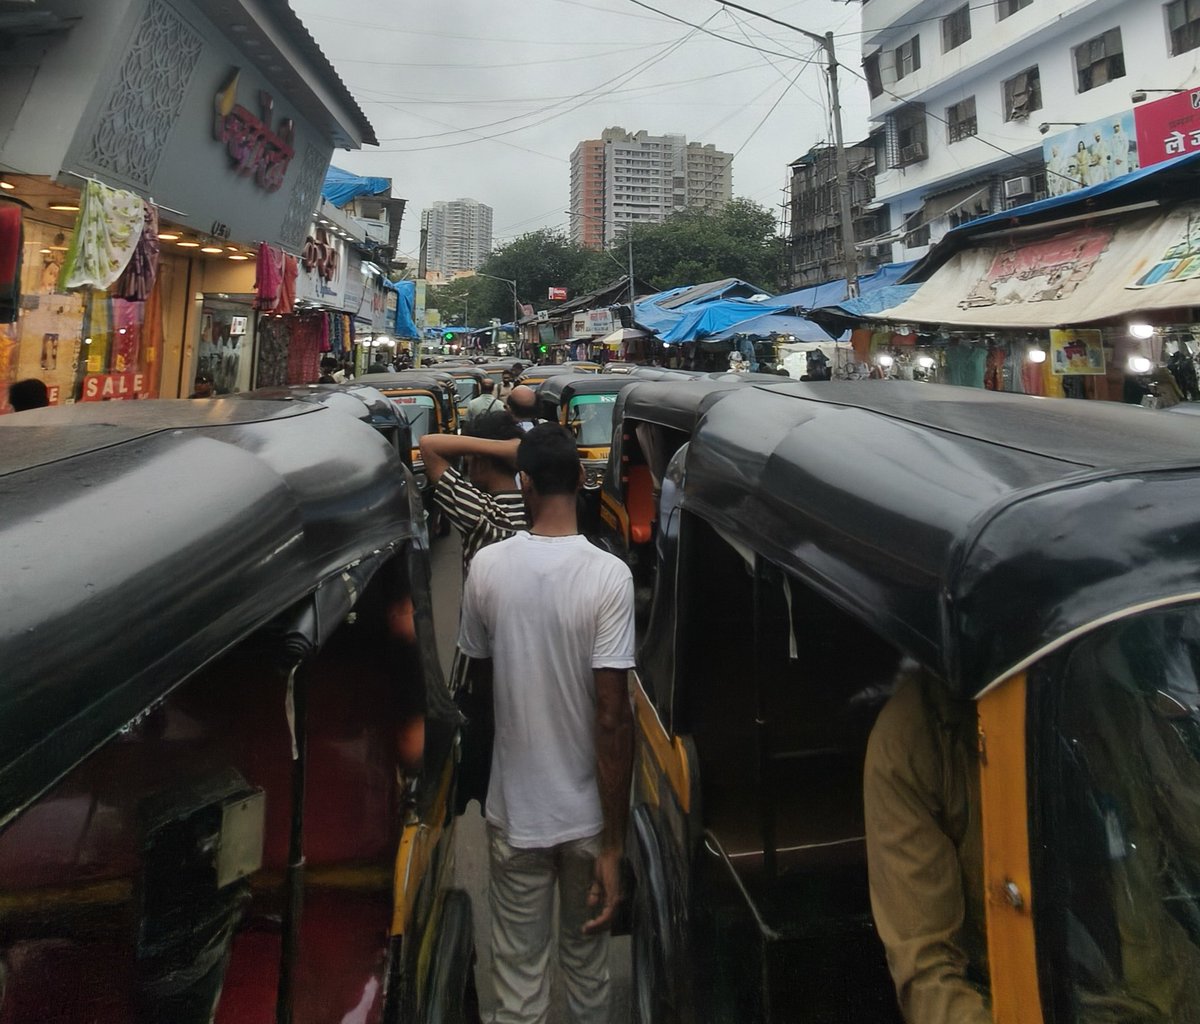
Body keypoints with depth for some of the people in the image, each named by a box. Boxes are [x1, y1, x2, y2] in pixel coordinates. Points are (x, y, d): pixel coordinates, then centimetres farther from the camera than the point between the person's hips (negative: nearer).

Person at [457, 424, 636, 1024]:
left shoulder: (487, 567, -10)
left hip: (514, 811, 1)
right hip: (587, 813, -1)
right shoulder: (609, 575, -18)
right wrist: (614, 844, -12)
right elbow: (613, 717, -20)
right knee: (586, 965, 22)